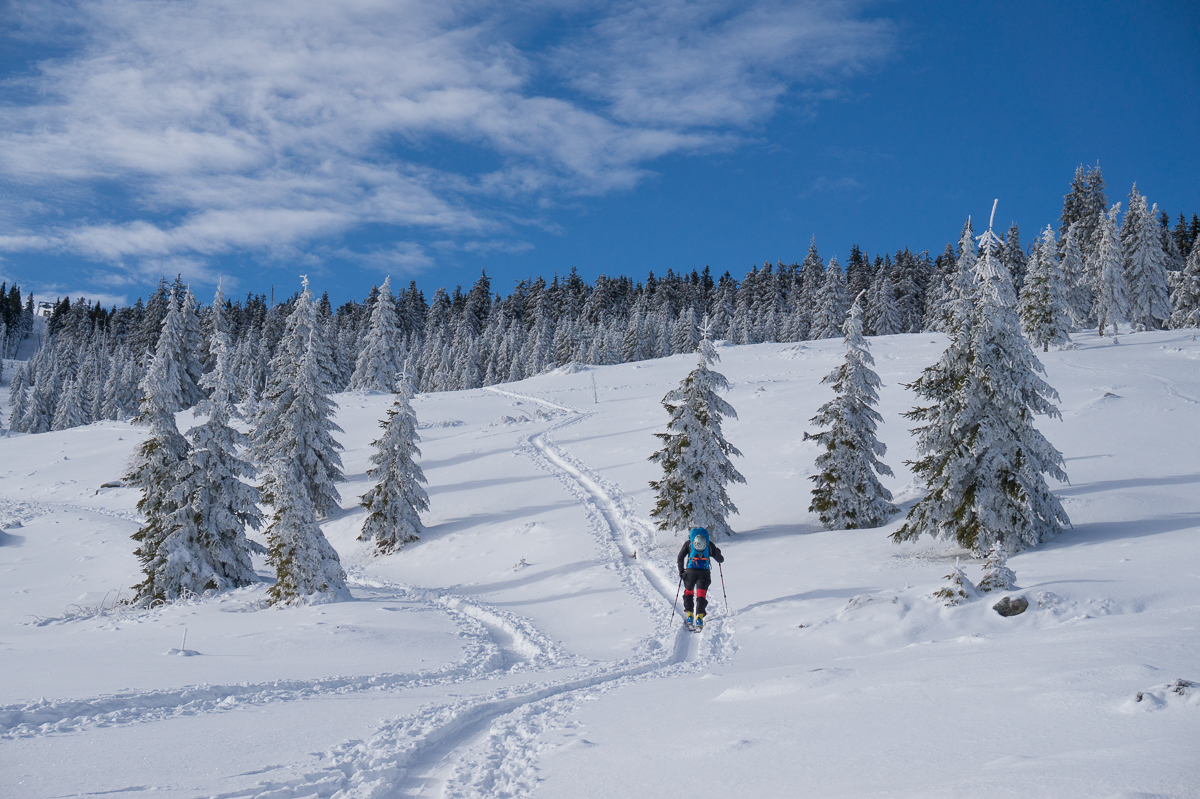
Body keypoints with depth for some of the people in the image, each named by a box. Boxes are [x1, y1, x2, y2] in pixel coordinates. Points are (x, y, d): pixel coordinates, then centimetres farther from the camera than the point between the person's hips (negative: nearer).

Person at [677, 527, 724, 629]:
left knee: (688, 592, 19)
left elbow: (680, 558, 2)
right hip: (705, 572, 0)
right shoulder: (709, 544, 15)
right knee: (701, 595, 1)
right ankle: (699, 617, -16)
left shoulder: (688, 543, 13)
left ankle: (689, 614, 8)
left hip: (691, 571, 0)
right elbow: (720, 560, 20)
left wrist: (681, 571, 10)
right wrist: (719, 555, 42)